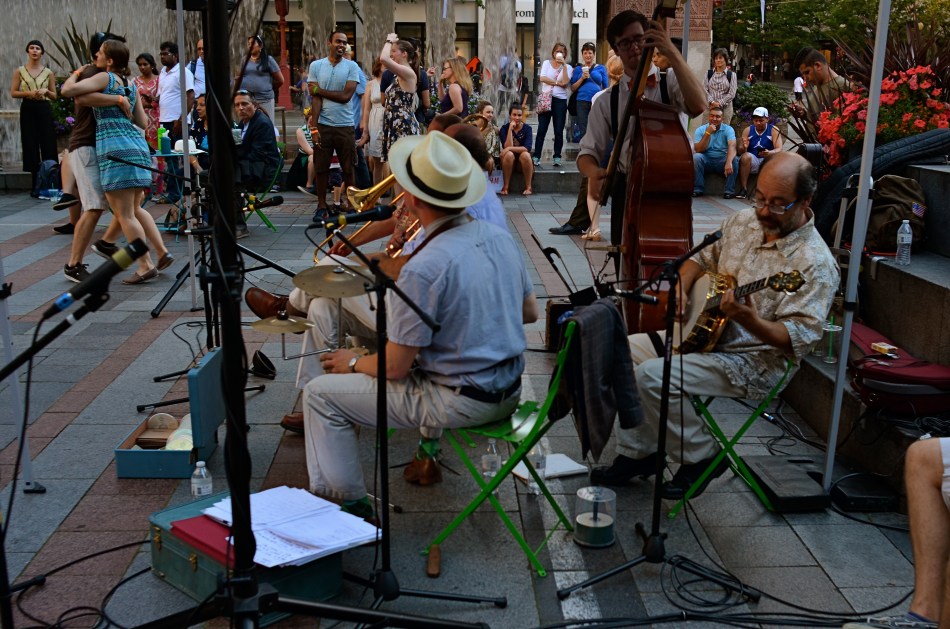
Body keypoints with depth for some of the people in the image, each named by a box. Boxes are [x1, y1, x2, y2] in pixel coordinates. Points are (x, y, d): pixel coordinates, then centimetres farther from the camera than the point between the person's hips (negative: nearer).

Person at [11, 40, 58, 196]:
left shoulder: (48, 72, 8)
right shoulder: (20, 71, 6)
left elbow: (54, 96, 10)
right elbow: (13, 93, 4)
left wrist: (46, 91, -10)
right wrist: (29, 93, -12)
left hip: (44, 109, 1)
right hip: (27, 109, 0)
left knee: (48, 145, -4)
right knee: (31, 146, -1)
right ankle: (35, 185, 3)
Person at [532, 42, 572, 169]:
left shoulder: (567, 67, 8)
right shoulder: (547, 63, 11)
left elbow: (565, 82, -9)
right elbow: (542, 78, -3)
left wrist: (564, 65, -9)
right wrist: (558, 83, -6)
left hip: (560, 100, 0)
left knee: (559, 131, 0)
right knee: (541, 130, -4)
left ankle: (557, 158, 7)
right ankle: (536, 158, -2)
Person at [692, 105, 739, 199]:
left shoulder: (728, 129, -6)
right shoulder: (700, 130, -2)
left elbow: (732, 146, -24)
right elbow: (698, 150, -13)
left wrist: (729, 162, -44)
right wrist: (707, 133, -23)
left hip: (722, 161, 0)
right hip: (706, 161, 1)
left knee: (734, 159, -30)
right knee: (696, 157, -29)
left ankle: (729, 191, -21)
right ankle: (698, 189, -21)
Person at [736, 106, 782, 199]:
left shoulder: (774, 130, 1)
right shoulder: (747, 130, 6)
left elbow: (779, 149, -10)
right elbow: (740, 151, 1)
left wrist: (769, 153, -33)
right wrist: (743, 148, -25)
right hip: (752, 162, 1)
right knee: (745, 156, -31)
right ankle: (743, 189, -29)